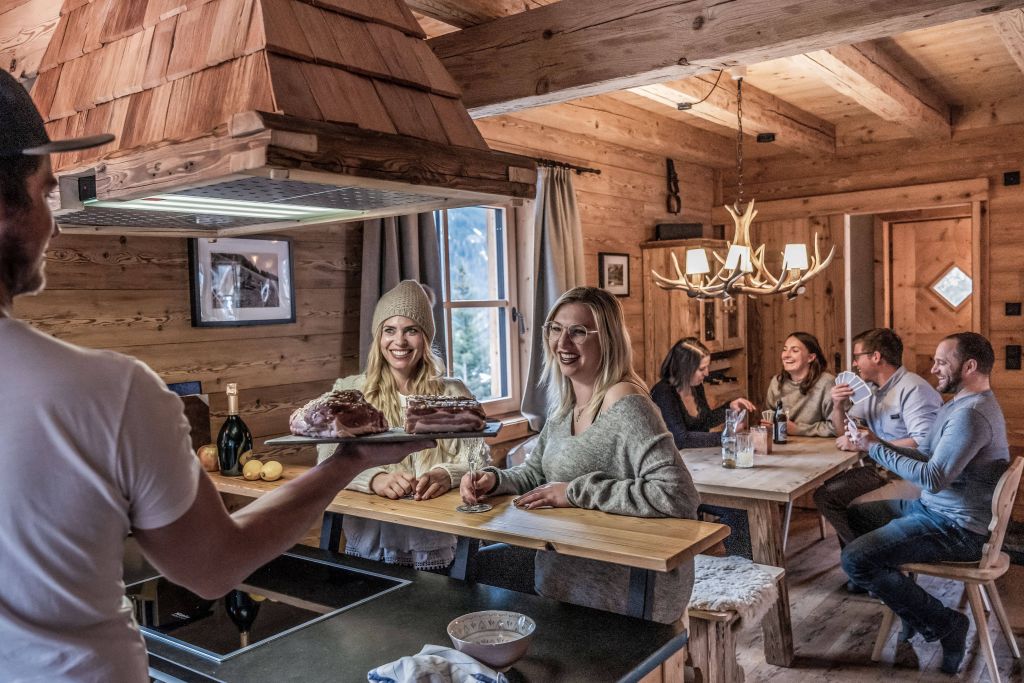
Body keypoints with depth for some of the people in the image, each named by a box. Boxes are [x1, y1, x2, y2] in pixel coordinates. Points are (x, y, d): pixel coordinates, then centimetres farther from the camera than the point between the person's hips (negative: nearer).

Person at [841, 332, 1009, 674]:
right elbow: (926, 456, 14)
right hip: (935, 508, 11)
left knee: (856, 559, -20)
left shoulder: (970, 414, -23)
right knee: (857, 514, 21)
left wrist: (876, 448, -20)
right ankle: (915, 606, 15)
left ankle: (944, 623, -4)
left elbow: (934, 477, -29)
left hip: (956, 529, -11)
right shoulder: (959, 404, 12)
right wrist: (878, 443, 0)